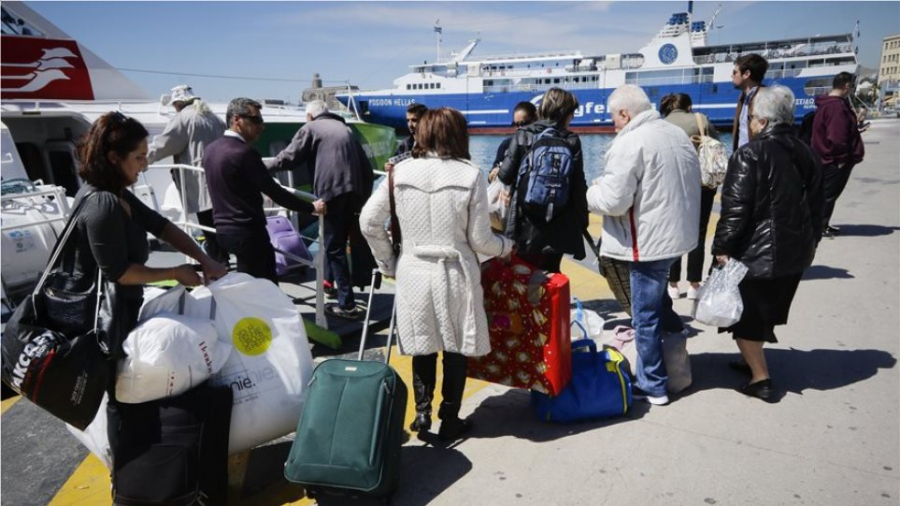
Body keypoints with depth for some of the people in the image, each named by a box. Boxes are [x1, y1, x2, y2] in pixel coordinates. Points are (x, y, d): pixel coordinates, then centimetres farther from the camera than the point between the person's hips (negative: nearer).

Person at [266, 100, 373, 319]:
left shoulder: (310, 128, 10)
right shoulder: (344, 128, 27)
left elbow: (289, 158, 0)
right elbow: (366, 168, 23)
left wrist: (263, 166, 16)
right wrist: (363, 197, 25)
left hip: (331, 190, -6)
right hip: (353, 191, 6)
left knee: (334, 247, -4)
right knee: (339, 242, 21)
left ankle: (347, 304, -5)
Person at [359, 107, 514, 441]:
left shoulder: (401, 172, -3)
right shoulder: (470, 175, -10)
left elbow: (369, 221, 0)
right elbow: (479, 239, -7)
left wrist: (387, 262, 12)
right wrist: (507, 246, 14)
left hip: (413, 273, 2)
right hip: (456, 275, -2)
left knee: (423, 346, 18)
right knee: (455, 349, 13)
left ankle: (422, 411, 16)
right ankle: (450, 421, 22)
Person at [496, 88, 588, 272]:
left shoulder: (522, 136, -1)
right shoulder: (572, 141, 0)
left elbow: (505, 175, -8)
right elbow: (579, 187, -2)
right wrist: (582, 220, 8)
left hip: (526, 224, -1)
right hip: (559, 227, 1)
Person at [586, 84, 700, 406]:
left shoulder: (629, 142, -17)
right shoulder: (678, 134, 10)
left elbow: (614, 201, -20)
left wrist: (593, 192, 1)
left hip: (651, 241, -8)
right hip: (679, 233, 9)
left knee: (645, 318, 3)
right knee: (656, 293, 32)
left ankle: (653, 387, 15)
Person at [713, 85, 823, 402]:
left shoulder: (750, 154, -15)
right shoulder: (805, 154, 8)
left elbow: (735, 207, -20)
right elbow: (816, 206, 15)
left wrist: (722, 247, -14)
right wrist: (809, 244, 24)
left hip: (756, 251, -8)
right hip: (795, 253, 8)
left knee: (745, 314, 5)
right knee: (766, 310, 22)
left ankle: (760, 378, 8)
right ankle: (751, 359, 36)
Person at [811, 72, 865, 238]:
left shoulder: (827, 103, 11)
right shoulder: (837, 106, -22)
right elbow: (837, 137, -28)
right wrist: (842, 157, -19)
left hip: (828, 159, 10)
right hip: (836, 161, -10)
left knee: (827, 193, 17)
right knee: (829, 194, -1)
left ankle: (822, 224, 25)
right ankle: (819, 226, 6)